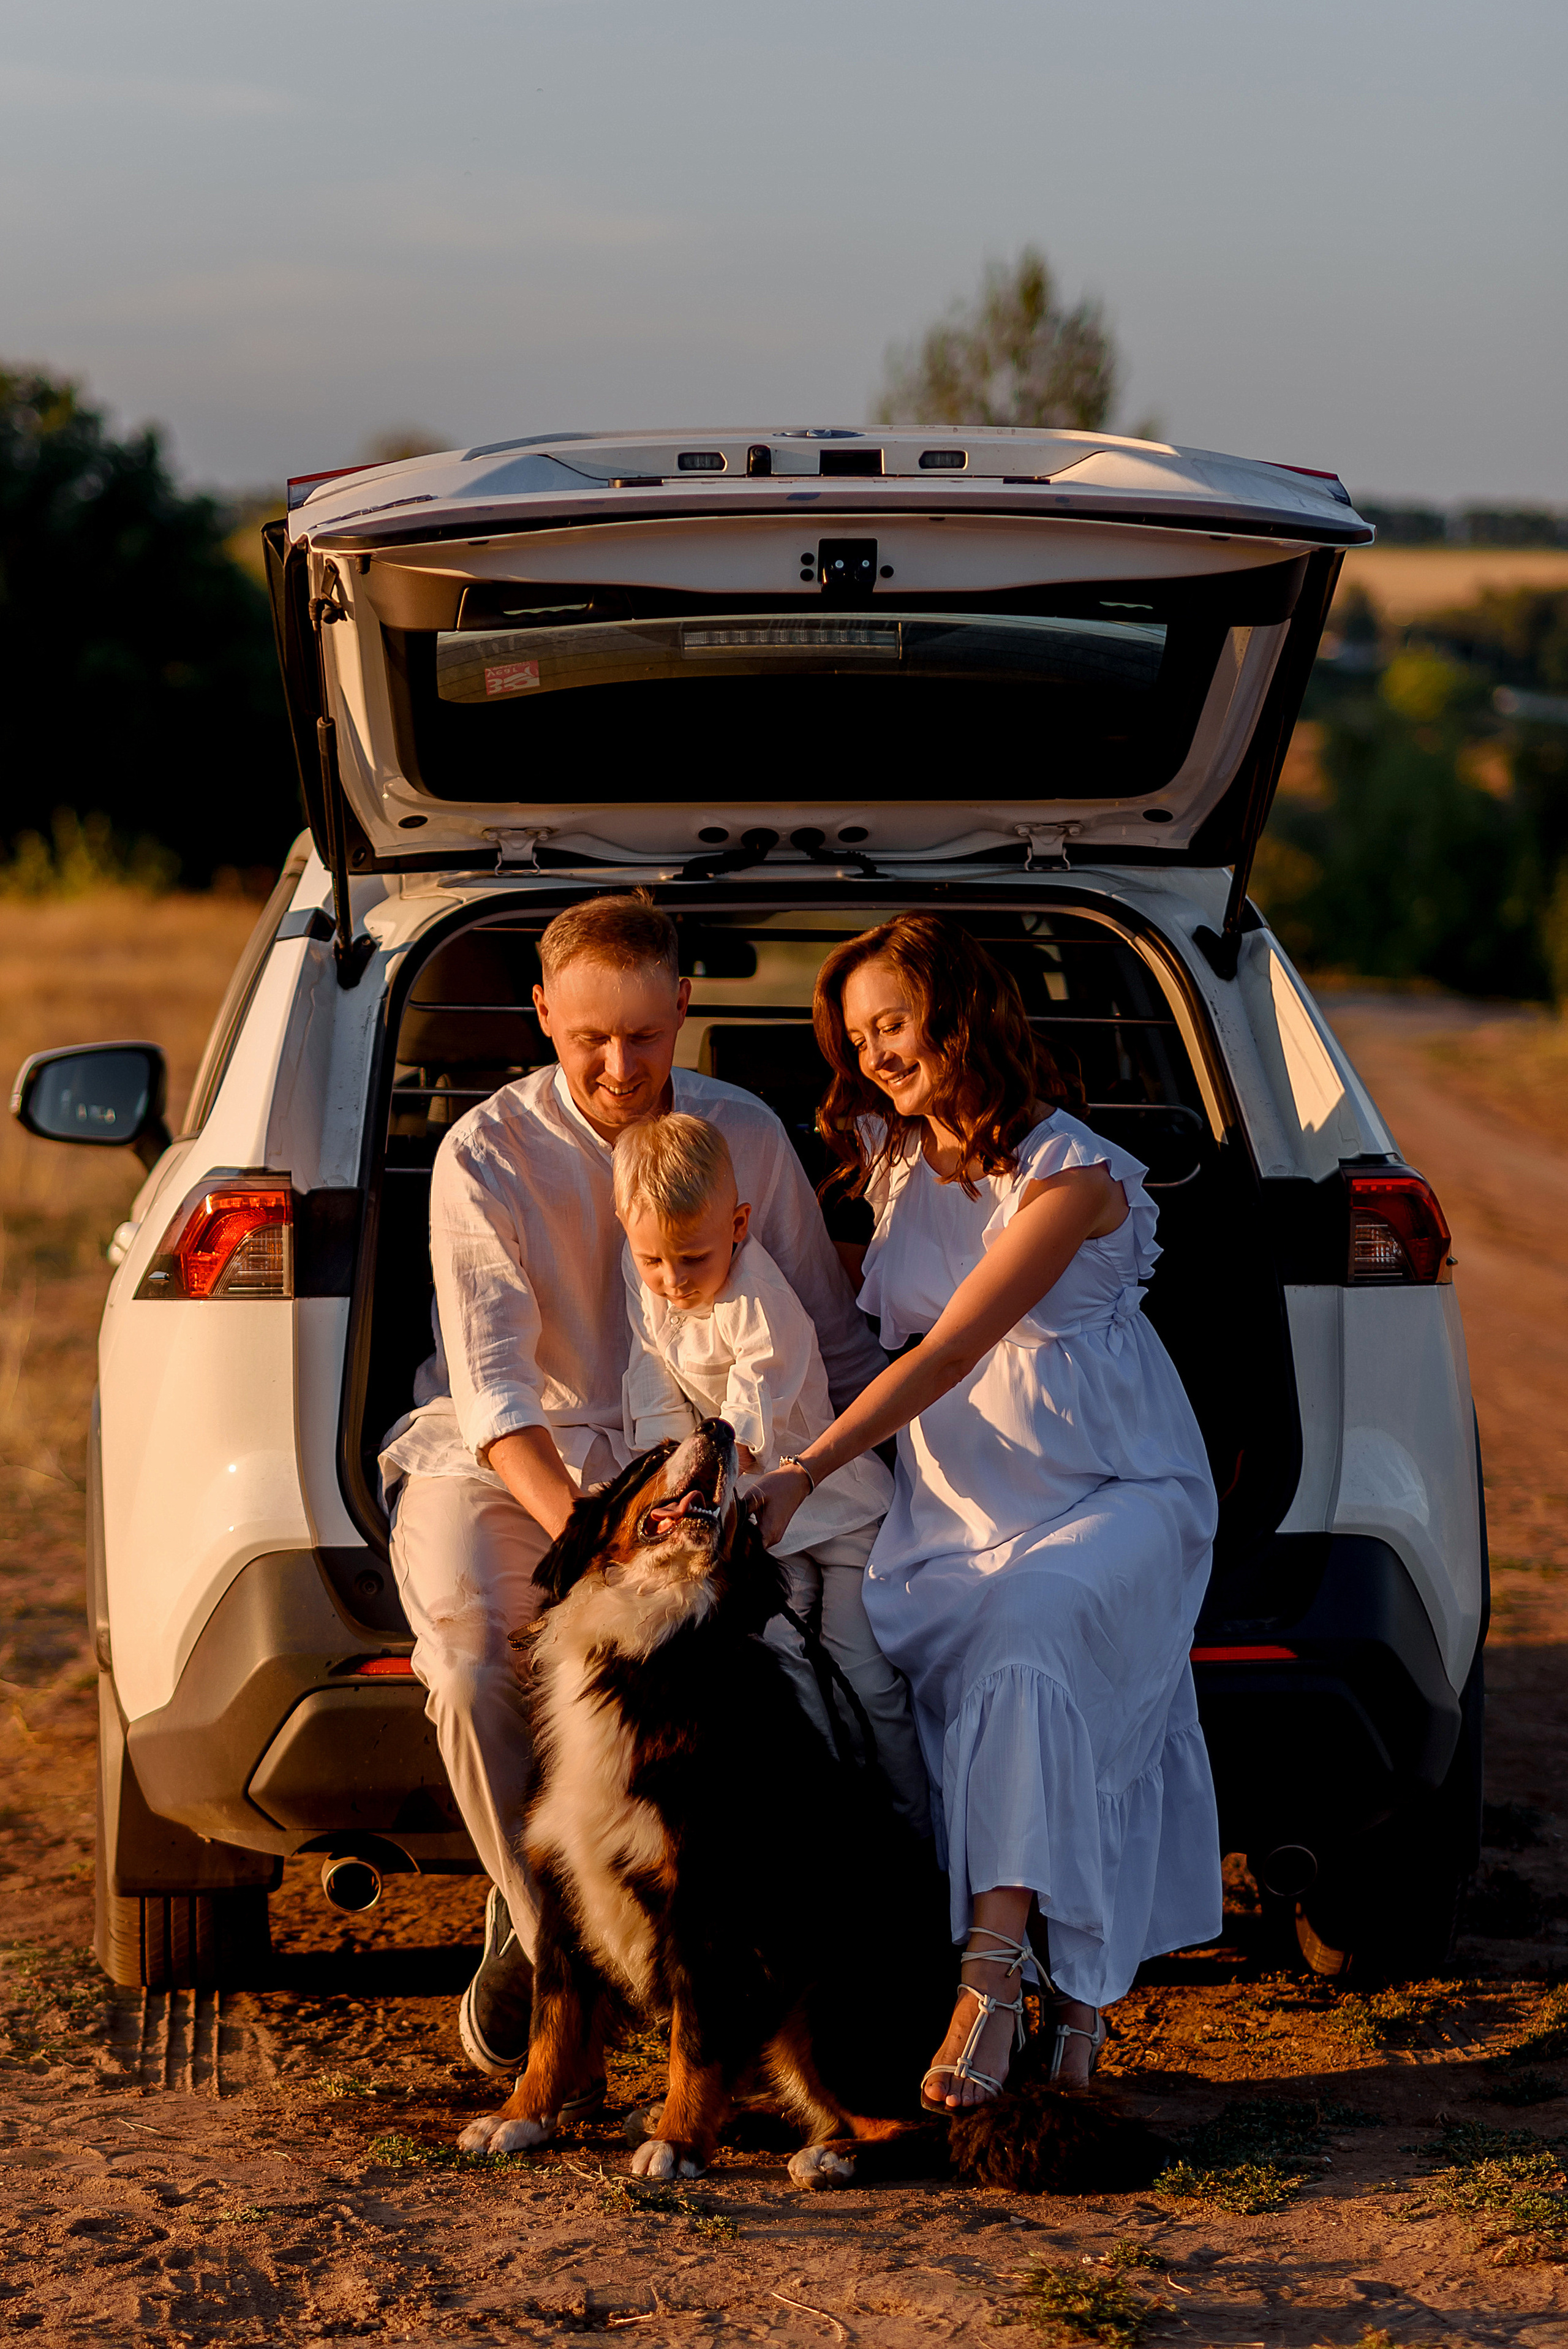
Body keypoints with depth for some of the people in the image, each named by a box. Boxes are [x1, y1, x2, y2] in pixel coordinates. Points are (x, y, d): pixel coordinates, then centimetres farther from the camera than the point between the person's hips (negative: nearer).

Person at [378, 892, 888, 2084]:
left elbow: (836, 1344, 10)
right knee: (477, 1673, -33)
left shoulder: (747, 1135, 1)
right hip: (501, 1465, -2)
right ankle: (538, 1931, -6)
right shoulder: (487, 1155, -9)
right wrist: (587, 1535, -34)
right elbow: (493, 1390, -19)